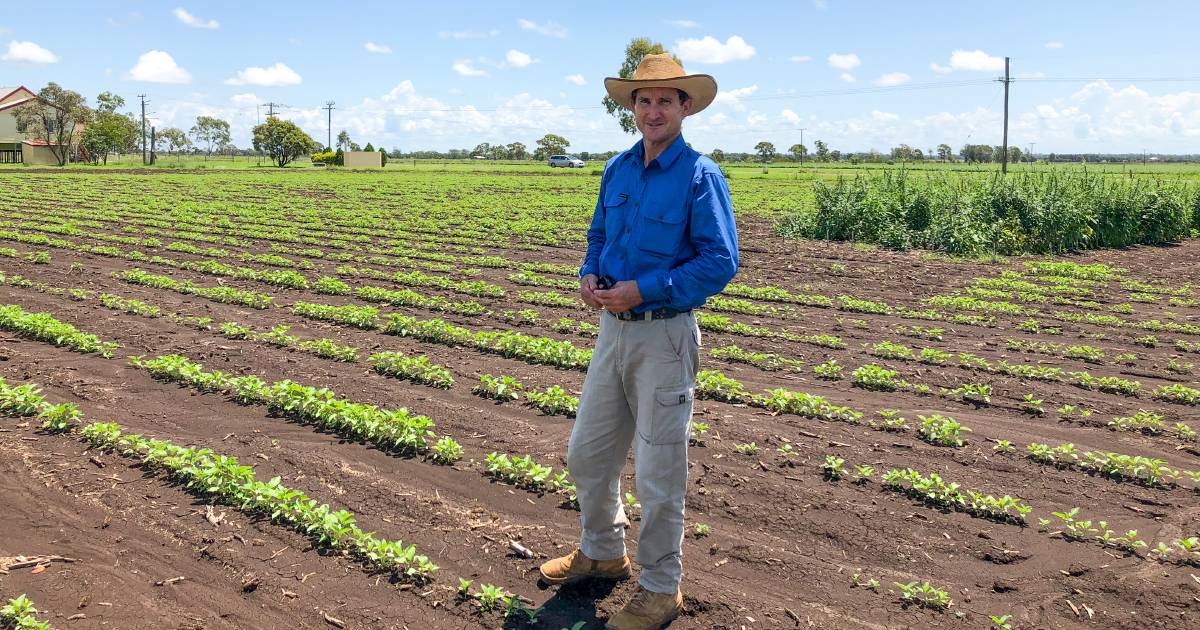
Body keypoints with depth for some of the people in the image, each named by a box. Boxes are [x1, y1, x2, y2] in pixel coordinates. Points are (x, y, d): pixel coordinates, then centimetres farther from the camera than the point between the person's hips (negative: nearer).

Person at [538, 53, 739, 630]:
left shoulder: (700, 176, -11)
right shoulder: (616, 170, 9)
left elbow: (721, 263, -16)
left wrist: (642, 289, -21)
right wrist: (589, 275, -2)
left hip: (664, 335, -7)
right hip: (613, 328, 7)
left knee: (659, 473, 3)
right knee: (587, 453, 16)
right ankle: (602, 552, 38)